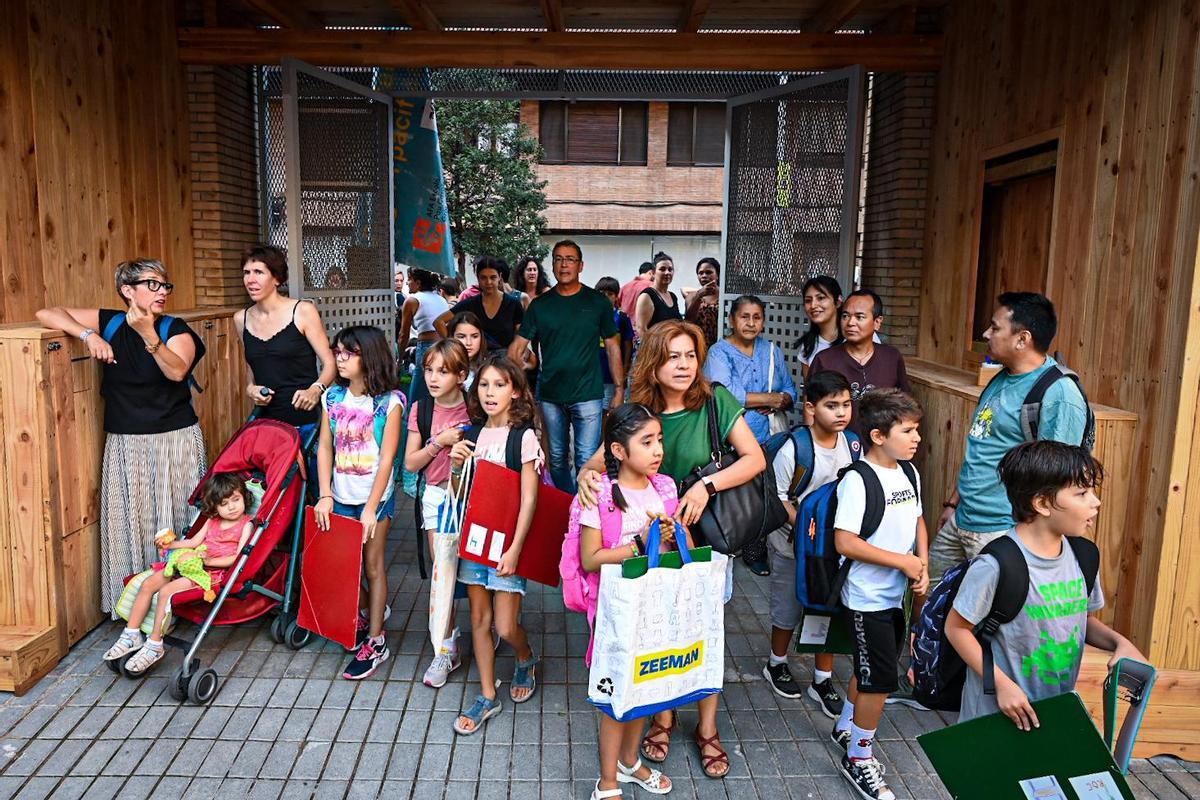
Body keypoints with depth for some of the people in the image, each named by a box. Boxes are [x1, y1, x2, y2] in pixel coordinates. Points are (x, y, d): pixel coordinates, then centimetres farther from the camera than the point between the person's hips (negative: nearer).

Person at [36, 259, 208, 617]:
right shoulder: (109, 322, 5)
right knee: (131, 526, 2)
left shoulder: (176, 330, -2)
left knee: (174, 523, 0)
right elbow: (47, 314, 3)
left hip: (175, 441, -2)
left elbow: (177, 371, -19)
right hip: (125, 445, 2)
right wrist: (88, 334, -12)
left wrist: (149, 335, -32)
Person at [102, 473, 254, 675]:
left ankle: (154, 645, -15)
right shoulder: (212, 521, 17)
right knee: (148, 584, -2)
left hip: (214, 572, -8)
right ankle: (131, 635, 5)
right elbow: (194, 542, 18)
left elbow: (239, 557, -14)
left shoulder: (246, 525, -6)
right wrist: (171, 544, 3)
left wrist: (209, 560, -19)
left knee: (166, 591, -24)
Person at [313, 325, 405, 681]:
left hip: (375, 496, -4)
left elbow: (387, 458, -13)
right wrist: (325, 496, -5)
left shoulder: (389, 401, -12)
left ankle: (375, 642, 15)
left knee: (373, 565, 4)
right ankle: (367, 613, 38)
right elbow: (324, 447, 2)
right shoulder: (333, 397, 1)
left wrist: (371, 508, -15)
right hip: (341, 496, 4)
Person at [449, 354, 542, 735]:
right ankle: (487, 697, 24)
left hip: (507, 542, -5)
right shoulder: (473, 434, 5)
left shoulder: (524, 436, -11)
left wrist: (515, 550, -18)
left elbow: (529, 499, -13)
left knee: (506, 626, -3)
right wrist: (457, 464, -8)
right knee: (479, 618, 11)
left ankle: (526, 659, 31)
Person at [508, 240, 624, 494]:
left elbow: (612, 347, 5)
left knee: (587, 461, -4)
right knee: (557, 460, 13)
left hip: (588, 396, -2)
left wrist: (619, 390, -1)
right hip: (550, 397, 3)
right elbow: (518, 347, 3)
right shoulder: (540, 305, 5)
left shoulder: (597, 302, 2)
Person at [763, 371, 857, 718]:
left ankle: (822, 680, 29)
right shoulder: (794, 449, -22)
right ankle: (776, 665, 38)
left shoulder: (853, 445, -6)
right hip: (793, 546, -4)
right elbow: (778, 498, -17)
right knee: (788, 610, 13)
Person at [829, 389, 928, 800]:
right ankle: (858, 759, 19)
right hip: (867, 599, -8)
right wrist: (903, 562, -21)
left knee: (871, 670, 21)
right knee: (879, 680, 0)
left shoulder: (908, 473, 3)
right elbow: (845, 542, -26)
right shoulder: (858, 481, -22)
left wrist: (923, 566, 2)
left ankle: (845, 728, 43)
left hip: (895, 595, 8)